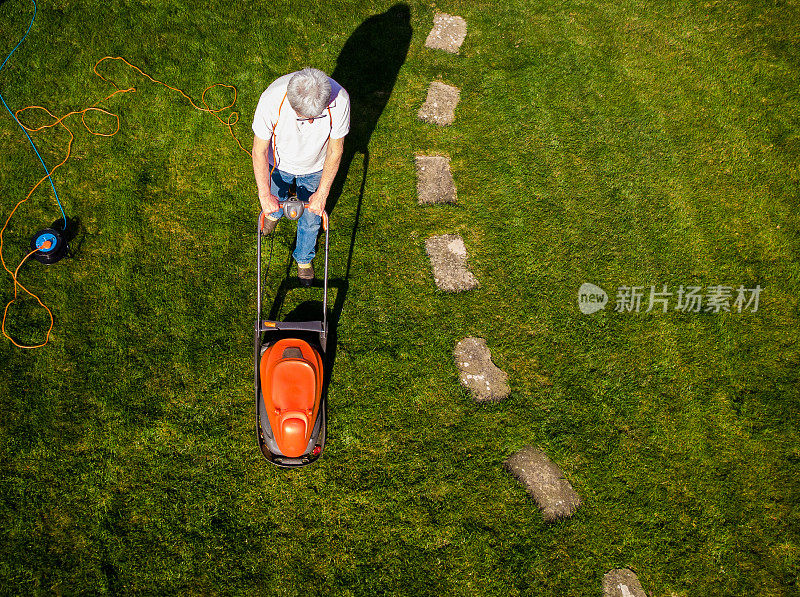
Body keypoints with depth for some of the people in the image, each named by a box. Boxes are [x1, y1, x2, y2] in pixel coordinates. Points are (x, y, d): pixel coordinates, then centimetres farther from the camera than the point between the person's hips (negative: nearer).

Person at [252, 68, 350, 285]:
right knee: (275, 201, 29)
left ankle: (304, 258, 50)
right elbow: (259, 150, -24)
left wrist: (322, 194, -19)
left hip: (315, 169, 0)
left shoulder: (340, 100, -38)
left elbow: (335, 151, -21)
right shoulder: (272, 100, -40)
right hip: (279, 164, 0)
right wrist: (264, 195, -26)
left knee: (311, 219, 18)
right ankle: (275, 214, 68)